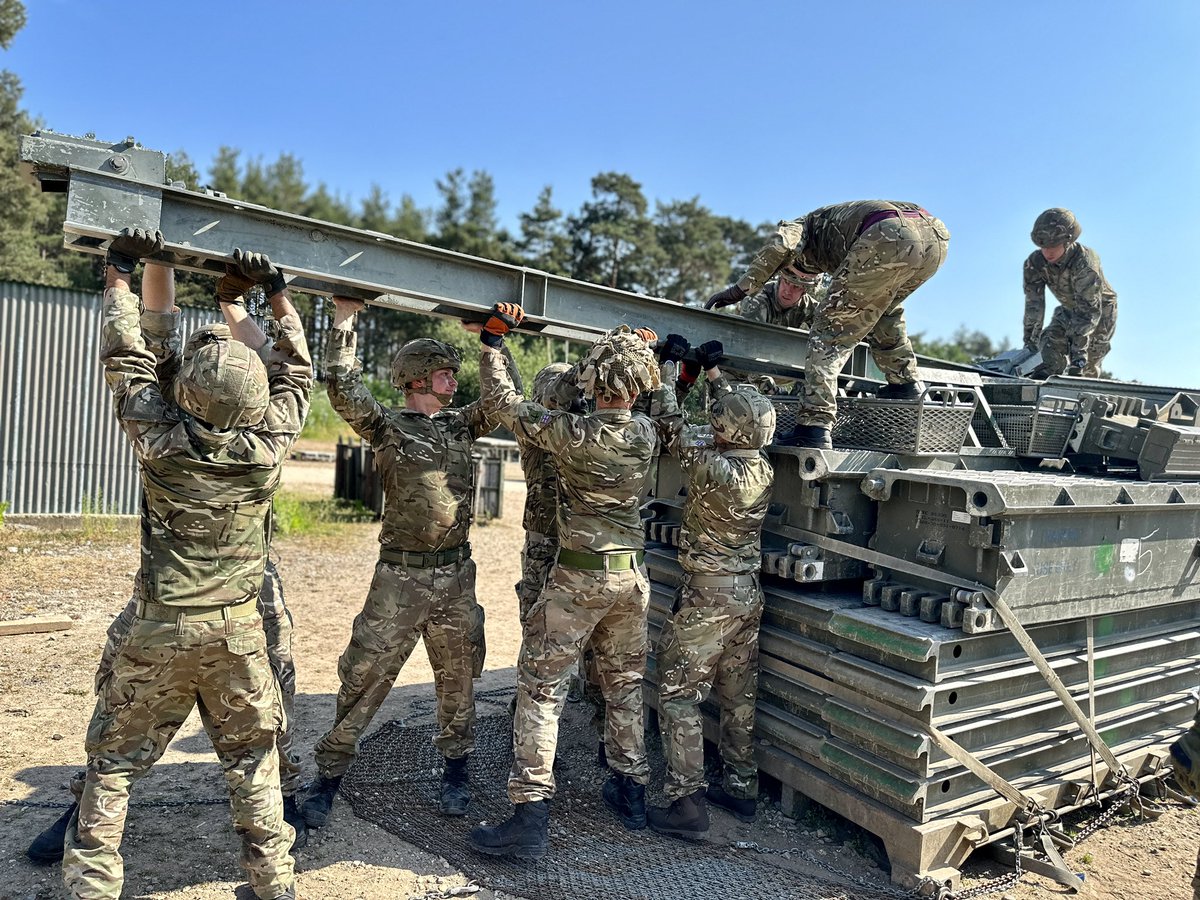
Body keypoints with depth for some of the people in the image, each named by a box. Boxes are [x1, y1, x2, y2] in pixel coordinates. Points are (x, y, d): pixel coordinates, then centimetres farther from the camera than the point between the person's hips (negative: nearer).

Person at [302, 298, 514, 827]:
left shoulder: (460, 424, 11)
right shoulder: (387, 428, -3)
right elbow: (343, 387, -15)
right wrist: (345, 319, -14)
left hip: (457, 574, 4)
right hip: (401, 575, -4)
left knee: (458, 680, 14)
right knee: (365, 679, 3)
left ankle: (455, 771, 33)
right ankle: (329, 775, 22)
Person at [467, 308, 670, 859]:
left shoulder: (571, 434, -16)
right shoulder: (647, 435, -2)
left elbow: (502, 401, -8)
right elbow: (668, 410, 23)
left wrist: (493, 339, 1)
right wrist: (645, 357, 27)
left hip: (579, 576, -5)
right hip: (631, 574, 6)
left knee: (541, 687, 3)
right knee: (624, 683, 19)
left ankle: (530, 816, 4)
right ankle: (632, 792, 33)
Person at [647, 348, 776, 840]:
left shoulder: (715, 469, -23)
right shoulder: (763, 467, -2)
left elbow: (675, 432, -10)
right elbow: (737, 421, 16)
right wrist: (713, 371, 22)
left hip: (708, 596, -8)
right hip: (748, 594, 8)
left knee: (678, 695, 3)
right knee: (739, 696, 17)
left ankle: (685, 804, 6)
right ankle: (741, 789, 30)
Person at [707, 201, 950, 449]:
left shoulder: (806, 226, 26)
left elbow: (781, 244, -1)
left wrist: (741, 288, 4)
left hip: (889, 238, -8)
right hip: (936, 235, 8)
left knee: (832, 327, -1)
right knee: (881, 308, 34)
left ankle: (814, 426, -10)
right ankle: (904, 382, 31)